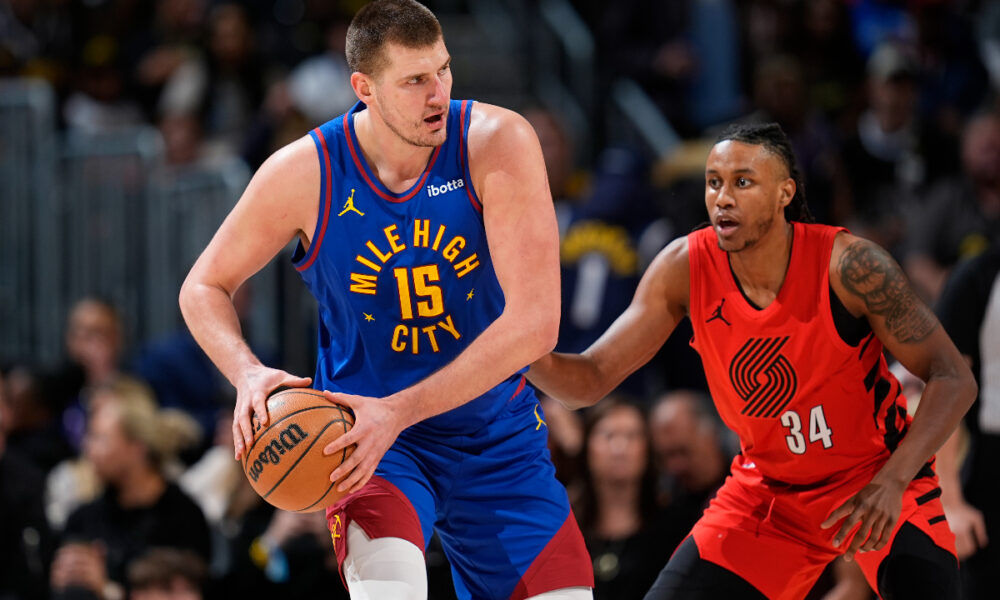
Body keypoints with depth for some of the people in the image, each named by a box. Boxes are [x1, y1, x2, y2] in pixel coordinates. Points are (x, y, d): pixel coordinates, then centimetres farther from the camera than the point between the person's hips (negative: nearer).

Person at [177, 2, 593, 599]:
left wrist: (396, 412, -29)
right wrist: (249, 374, -20)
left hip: (496, 438, 2)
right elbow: (204, 287, 2)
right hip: (370, 436, -2)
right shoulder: (305, 173, -14)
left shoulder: (498, 142, -17)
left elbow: (535, 323, -24)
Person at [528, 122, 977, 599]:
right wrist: (534, 357, -36)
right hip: (766, 485, 3)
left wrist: (893, 480, -34)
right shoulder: (684, 268, -14)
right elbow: (592, 379, -12)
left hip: (876, 477, -3)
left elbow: (953, 379, -21)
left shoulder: (848, 265, -24)